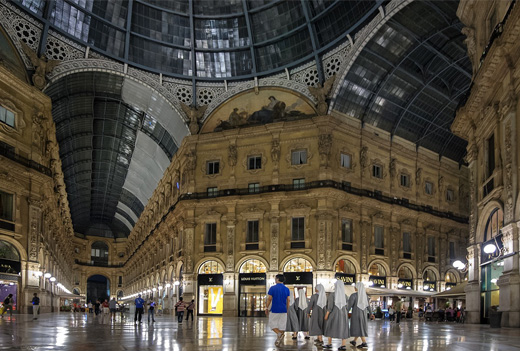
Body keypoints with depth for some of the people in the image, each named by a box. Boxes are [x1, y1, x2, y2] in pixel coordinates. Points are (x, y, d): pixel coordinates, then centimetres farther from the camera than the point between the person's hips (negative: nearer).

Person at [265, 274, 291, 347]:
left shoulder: (272, 288, -7)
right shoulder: (286, 289, 4)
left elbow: (269, 299, -8)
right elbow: (288, 300, 5)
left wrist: (266, 308, 3)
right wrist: (287, 310, 13)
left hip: (274, 310, -3)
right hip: (283, 311, 3)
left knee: (272, 324, 9)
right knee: (281, 325, 9)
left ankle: (279, 334, -16)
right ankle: (278, 340, 9)